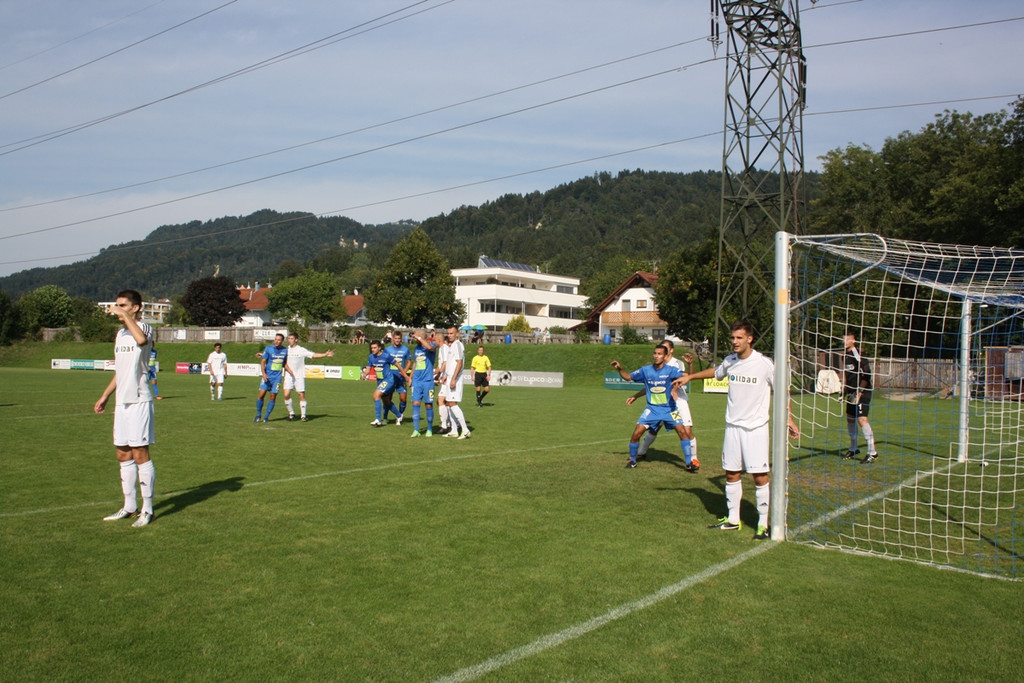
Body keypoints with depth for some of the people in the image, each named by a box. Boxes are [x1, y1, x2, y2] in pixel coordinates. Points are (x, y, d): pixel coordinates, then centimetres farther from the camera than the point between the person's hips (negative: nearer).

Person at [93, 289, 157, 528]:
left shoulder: (144, 327, -9)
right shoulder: (120, 334, 17)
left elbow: (141, 339, -36)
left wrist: (125, 316, -28)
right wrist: (105, 396, 26)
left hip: (139, 400, -9)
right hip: (121, 401, 9)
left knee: (140, 453, -5)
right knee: (123, 454, 12)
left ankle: (147, 509, 4)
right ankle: (129, 506, 22)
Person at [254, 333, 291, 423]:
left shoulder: (285, 350, 4)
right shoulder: (268, 349, -4)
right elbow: (263, 362, -3)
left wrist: (292, 373, 4)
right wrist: (263, 373, -16)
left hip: (277, 377, 2)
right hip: (267, 376, -2)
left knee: (273, 397, 0)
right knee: (261, 394, -9)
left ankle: (266, 417, 11)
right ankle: (258, 415, 9)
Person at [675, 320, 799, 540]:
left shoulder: (764, 364, -12)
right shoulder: (730, 360, 3)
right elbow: (715, 372, 26)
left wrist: (789, 420, -11)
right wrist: (690, 376, 30)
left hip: (756, 428, -5)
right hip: (733, 425, 5)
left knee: (760, 476, -3)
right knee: (732, 474, 10)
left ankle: (763, 524, 9)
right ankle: (732, 519, 22)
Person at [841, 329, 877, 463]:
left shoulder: (857, 354, -15)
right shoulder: (845, 355, 11)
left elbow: (866, 374, -18)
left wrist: (860, 392, -19)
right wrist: (844, 390, 19)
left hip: (862, 392, -9)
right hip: (852, 392, 9)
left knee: (861, 419, -16)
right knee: (850, 418, 14)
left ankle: (872, 452, -11)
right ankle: (853, 448, 28)